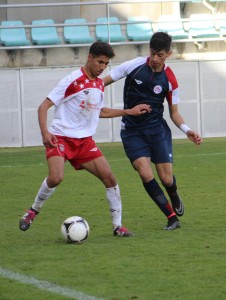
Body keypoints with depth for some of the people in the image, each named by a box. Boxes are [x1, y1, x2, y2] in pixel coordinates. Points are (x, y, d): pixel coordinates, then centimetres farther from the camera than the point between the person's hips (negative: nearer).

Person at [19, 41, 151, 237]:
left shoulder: (100, 84, 10)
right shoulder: (72, 80, -12)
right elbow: (44, 106, -11)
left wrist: (130, 112, 26)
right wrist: (45, 132, -25)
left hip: (84, 140, 6)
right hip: (60, 137, -6)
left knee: (110, 178, -3)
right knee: (56, 178, -28)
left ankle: (118, 226, 7)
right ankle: (33, 211, -2)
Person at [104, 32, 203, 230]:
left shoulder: (169, 79, -3)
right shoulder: (134, 66, -8)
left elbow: (174, 112, 6)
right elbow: (104, 81, -1)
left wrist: (187, 130, -11)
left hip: (157, 128, 1)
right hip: (132, 130, -1)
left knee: (166, 178, -4)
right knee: (145, 173, -19)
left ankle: (174, 197, 36)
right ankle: (172, 217, -6)